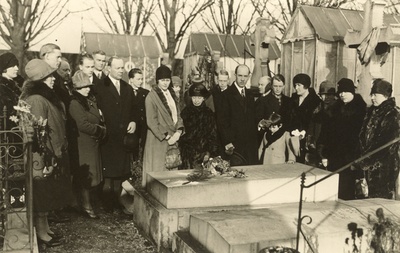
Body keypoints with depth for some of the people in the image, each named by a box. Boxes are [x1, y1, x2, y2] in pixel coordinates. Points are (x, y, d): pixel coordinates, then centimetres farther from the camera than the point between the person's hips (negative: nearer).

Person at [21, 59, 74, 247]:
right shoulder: (36, 100, -21)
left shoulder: (47, 97, 10)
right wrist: (46, 160, -23)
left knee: (47, 195, 18)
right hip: (42, 158, -10)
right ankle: (41, 233, 17)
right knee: (42, 195, 4)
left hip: (53, 154, 10)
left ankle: (45, 228, 31)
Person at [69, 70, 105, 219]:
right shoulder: (75, 103, -14)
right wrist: (100, 130, -11)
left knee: (92, 173, 13)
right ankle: (86, 207, 6)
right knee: (86, 175, -2)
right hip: (84, 144, -8)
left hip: (93, 142, 9)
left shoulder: (90, 100, 13)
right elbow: (83, 125, -21)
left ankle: (87, 202, 24)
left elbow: (98, 119, 20)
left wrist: (100, 129, 1)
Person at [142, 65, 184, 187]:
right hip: (158, 140, -6)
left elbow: (178, 114, 13)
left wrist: (178, 131, -4)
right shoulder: (151, 96, -8)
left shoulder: (171, 93, 12)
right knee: (158, 168, -1)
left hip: (173, 137, 6)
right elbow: (151, 121, -11)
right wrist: (166, 137, -13)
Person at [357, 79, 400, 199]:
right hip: (368, 166, 7)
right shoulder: (372, 111, 12)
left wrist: (367, 162, -15)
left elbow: (387, 145, -17)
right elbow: (363, 136, 13)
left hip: (384, 168, -7)